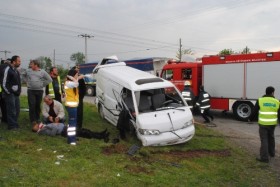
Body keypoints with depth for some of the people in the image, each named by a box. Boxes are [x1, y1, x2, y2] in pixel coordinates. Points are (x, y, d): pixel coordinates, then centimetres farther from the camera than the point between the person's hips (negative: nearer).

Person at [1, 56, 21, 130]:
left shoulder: (16, 70, 14)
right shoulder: (7, 69, -13)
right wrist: (8, 92, -14)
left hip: (16, 94, 9)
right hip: (10, 94, -9)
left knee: (16, 110, 12)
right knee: (11, 111, -4)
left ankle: (15, 124, 23)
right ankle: (12, 126, 5)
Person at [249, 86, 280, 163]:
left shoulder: (260, 100, -8)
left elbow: (254, 111, -4)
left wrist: (250, 119, 12)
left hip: (263, 123, -3)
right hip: (272, 123, 3)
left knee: (264, 140, 0)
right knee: (271, 137, 24)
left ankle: (265, 158, -1)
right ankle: (271, 152, 40)